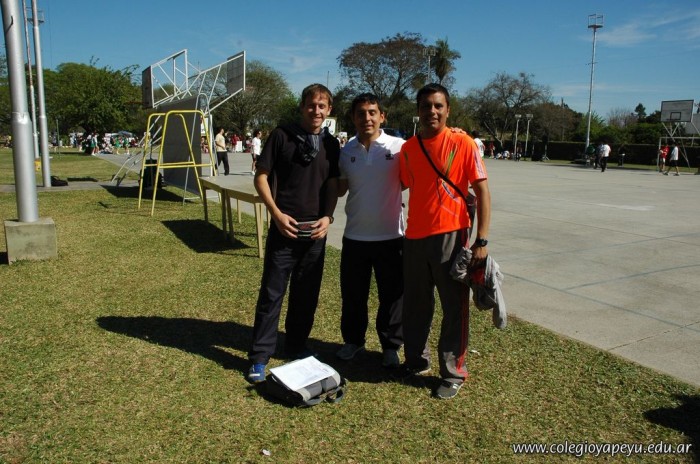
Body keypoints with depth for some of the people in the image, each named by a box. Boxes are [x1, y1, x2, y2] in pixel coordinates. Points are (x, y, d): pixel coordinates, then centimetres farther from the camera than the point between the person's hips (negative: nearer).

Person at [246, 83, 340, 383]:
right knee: (272, 293, 1)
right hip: (284, 228, -3)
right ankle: (259, 357, 12)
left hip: (315, 231, 4)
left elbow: (333, 185, 11)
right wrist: (276, 213, -12)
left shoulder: (331, 145, 8)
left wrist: (328, 217, -5)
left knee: (307, 294, 12)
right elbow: (261, 177, -2)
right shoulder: (281, 136, -2)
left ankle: (297, 346, 30)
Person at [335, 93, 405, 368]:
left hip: (390, 236, -3)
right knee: (352, 294, 15)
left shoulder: (399, 147, -7)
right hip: (354, 237, 3)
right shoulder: (346, 151, 5)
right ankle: (353, 340, 35)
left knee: (393, 295, 10)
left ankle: (391, 346, 28)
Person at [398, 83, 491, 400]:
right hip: (415, 236, 5)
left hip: (451, 235, -4)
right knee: (415, 305, 15)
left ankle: (453, 373, 19)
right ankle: (416, 361, 34)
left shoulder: (462, 143, -6)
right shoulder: (408, 148, 7)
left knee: (454, 307, 4)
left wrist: (481, 240, -14)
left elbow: (482, 192, -7)